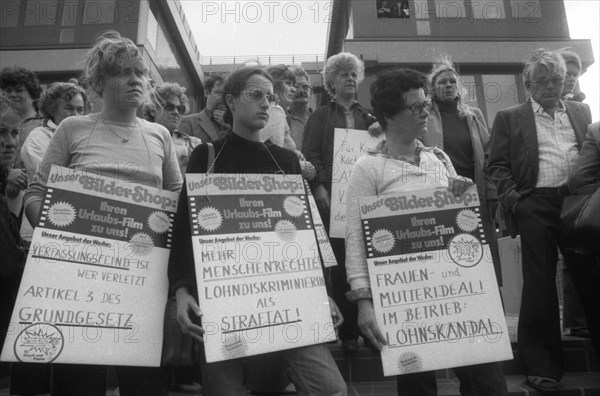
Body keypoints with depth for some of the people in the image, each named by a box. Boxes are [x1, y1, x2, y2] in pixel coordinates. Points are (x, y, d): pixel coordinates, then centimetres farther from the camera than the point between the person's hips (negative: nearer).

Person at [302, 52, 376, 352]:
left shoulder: (368, 117, 22)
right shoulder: (320, 116, 14)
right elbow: (310, 153, 2)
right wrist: (319, 186, -11)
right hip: (333, 195, -2)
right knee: (340, 262, -4)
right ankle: (348, 330, 5)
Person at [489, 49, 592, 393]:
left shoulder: (581, 112, 18)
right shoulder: (510, 118, 9)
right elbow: (498, 165, 2)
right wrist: (513, 200, -10)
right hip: (536, 206, -3)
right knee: (540, 285, 1)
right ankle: (542, 365, 11)